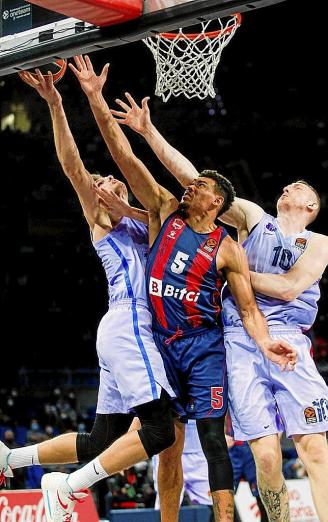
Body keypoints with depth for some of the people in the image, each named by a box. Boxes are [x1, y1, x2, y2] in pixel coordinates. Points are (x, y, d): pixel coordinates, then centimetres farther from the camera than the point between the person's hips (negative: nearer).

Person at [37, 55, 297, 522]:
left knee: (212, 438, -8)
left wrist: (265, 342, -21)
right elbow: (125, 157, -3)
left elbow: (248, 308, 0)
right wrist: (96, 100, -10)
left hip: (202, 347, -2)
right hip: (160, 343, 2)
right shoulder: (166, 210, 4)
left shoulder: (228, 250, -1)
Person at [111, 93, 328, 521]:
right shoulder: (253, 218, 18)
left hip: (285, 340, -1)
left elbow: (289, 286, -6)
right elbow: (193, 180, 12)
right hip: (238, 341, 1)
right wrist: (149, 131, 7)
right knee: (265, 454, -5)